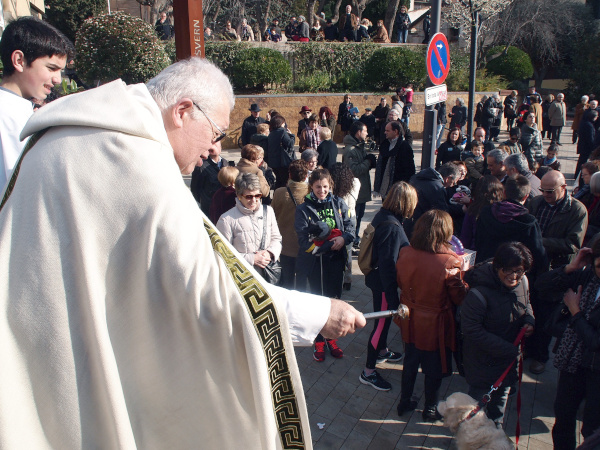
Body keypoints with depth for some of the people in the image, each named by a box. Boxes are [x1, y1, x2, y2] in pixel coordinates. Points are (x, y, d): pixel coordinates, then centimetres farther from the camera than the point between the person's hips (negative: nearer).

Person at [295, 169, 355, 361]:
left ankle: (331, 339, 35)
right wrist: (330, 243, -23)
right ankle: (319, 342, 27)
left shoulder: (339, 204, 1)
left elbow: (350, 227, 0)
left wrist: (343, 238, -22)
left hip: (336, 260, 3)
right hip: (314, 262, -3)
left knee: (334, 300, 15)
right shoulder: (303, 209, -8)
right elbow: (305, 240, -15)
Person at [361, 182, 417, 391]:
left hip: (377, 277, 10)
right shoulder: (392, 227, -28)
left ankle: (381, 351, 51)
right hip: (384, 282, -10)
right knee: (382, 323, 3)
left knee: (384, 319, 28)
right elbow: (388, 263, -28)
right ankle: (368, 372, 17)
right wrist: (393, 297, -24)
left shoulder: (382, 216, 1)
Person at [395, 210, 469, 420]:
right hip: (435, 324, -4)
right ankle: (430, 409, 37)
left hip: (410, 321, 4)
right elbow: (459, 297, -15)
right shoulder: (449, 262, -28)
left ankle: (405, 402, 40)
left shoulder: (405, 254, -14)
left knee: (410, 362, 23)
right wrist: (461, 274, -1)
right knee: (434, 368, 18)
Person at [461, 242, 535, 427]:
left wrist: (529, 320, -11)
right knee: (480, 400, 12)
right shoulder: (479, 293, -32)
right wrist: (508, 349, -26)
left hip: (510, 355, 7)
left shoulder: (523, 282, -10)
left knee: (502, 394, 27)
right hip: (483, 359, -6)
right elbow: (471, 330, -29)